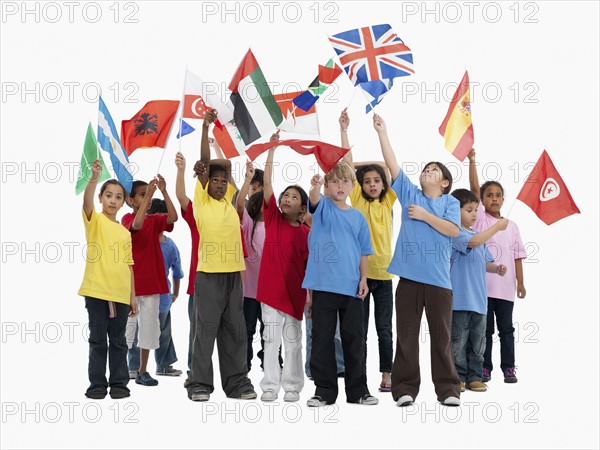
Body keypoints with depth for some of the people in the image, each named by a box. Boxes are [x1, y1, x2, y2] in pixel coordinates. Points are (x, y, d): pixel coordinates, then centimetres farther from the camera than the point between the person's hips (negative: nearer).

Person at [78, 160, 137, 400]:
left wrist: (133, 296, 11)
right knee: (98, 340, 3)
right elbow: (87, 202, -21)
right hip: (96, 290, -4)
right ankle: (97, 384, 10)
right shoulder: (95, 220, 2)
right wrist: (94, 178, -37)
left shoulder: (125, 233, 13)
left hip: (121, 294, 4)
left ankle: (119, 383, 16)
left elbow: (128, 265, 14)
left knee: (118, 341, 8)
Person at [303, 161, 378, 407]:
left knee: (354, 338, 7)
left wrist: (363, 279, 1)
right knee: (322, 338, 2)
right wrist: (315, 188, -43)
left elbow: (363, 252, 13)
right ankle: (324, 390, 11)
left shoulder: (358, 217, 12)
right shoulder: (323, 207, 4)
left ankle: (358, 390, 17)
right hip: (324, 283, -2)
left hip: (351, 286, 2)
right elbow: (314, 200, -21)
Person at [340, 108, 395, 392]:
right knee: (359, 328, 5)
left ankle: (387, 376, 15)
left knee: (384, 328, 7)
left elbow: (388, 167, 2)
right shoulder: (357, 200, 3)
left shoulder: (387, 202, 8)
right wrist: (343, 130, -4)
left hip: (383, 271, 2)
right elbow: (348, 163, -2)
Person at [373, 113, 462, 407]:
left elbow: (454, 230, -7)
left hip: (438, 278, -1)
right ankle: (405, 388, 8)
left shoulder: (451, 203, 9)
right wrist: (382, 132, 1)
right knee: (406, 334, 3)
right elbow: (392, 165, 6)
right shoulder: (410, 194, 12)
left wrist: (424, 215, -9)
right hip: (409, 275, 1)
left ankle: (448, 389, 10)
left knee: (441, 335, 4)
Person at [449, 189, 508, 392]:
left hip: (479, 299, 8)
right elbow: (473, 242, -26)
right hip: (460, 299, -8)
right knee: (458, 341, 0)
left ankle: (475, 377, 19)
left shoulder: (478, 234, 18)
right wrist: (497, 227, -21)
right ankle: (458, 377, 9)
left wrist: (497, 268, 1)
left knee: (478, 342, 11)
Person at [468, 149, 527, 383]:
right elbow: (474, 188, -5)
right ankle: (485, 368, 12)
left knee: (506, 328, 7)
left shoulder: (511, 226, 10)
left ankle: (508, 368, 13)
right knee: (485, 329, 5)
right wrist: (472, 160, -10)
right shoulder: (479, 219, 3)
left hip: (505, 286, 2)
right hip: (482, 284, -2)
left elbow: (517, 256, 9)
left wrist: (520, 282, 2)